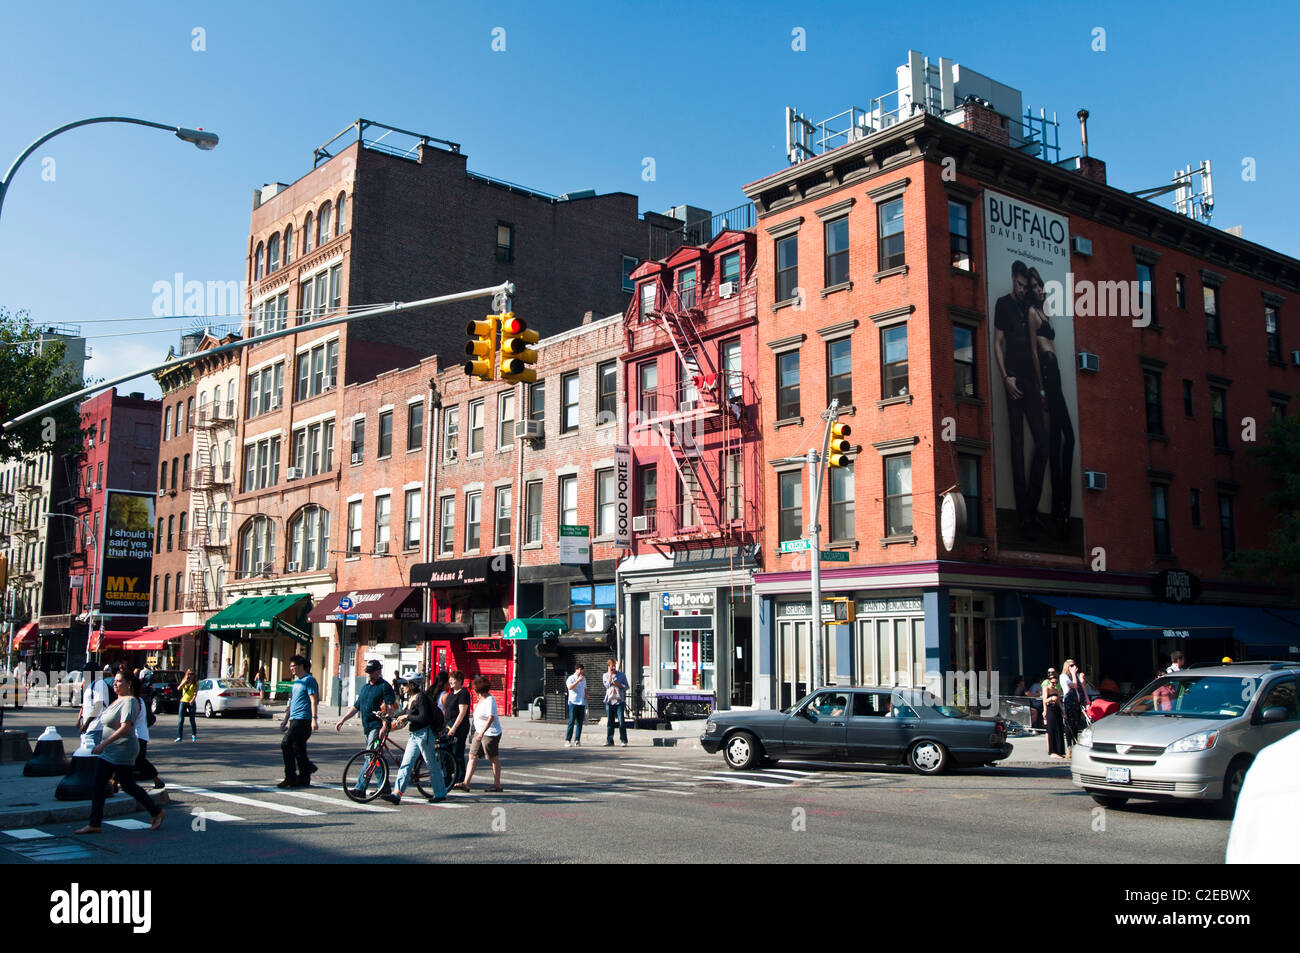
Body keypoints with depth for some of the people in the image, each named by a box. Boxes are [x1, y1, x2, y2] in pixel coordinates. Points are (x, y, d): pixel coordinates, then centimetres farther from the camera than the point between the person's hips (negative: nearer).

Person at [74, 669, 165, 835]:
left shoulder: (129, 701, -17)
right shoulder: (118, 700, 14)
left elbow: (125, 728, -27)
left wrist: (103, 744, -30)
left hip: (122, 750, -10)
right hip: (108, 751, 10)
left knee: (127, 785, -1)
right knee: (97, 785, 5)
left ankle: (157, 812, 12)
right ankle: (95, 824, 10)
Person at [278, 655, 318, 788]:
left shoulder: (309, 680, -8)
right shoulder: (296, 681, 19)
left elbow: (313, 700, -14)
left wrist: (314, 719, -21)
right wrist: (287, 720, 26)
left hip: (303, 719, -9)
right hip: (294, 719, 9)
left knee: (286, 745, -13)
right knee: (298, 749, 7)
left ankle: (290, 777, -8)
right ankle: (304, 779, 12)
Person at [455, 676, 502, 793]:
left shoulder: (490, 700, -19)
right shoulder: (482, 699, 9)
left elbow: (491, 718, -28)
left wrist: (482, 733, -34)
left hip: (490, 733, -9)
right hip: (479, 732, 9)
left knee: (493, 759, 2)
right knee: (472, 757, 4)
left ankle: (497, 785, 12)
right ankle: (466, 783, 3)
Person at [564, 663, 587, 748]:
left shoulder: (584, 678, 18)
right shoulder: (571, 678, -3)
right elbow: (570, 687, -21)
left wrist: (586, 695, 10)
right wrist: (578, 680, -26)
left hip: (582, 703, 6)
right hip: (573, 702, -6)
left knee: (580, 722, 4)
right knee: (571, 722, -9)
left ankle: (577, 740, 10)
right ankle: (567, 740, -8)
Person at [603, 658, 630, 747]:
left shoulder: (622, 675, 7)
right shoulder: (606, 675, 10)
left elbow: (626, 687, 6)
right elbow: (607, 685, -6)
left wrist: (618, 684, -11)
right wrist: (610, 674, -8)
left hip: (619, 701, -2)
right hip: (609, 701, 2)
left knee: (621, 721, -7)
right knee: (609, 722, 4)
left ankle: (624, 740, -3)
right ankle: (609, 741, 11)